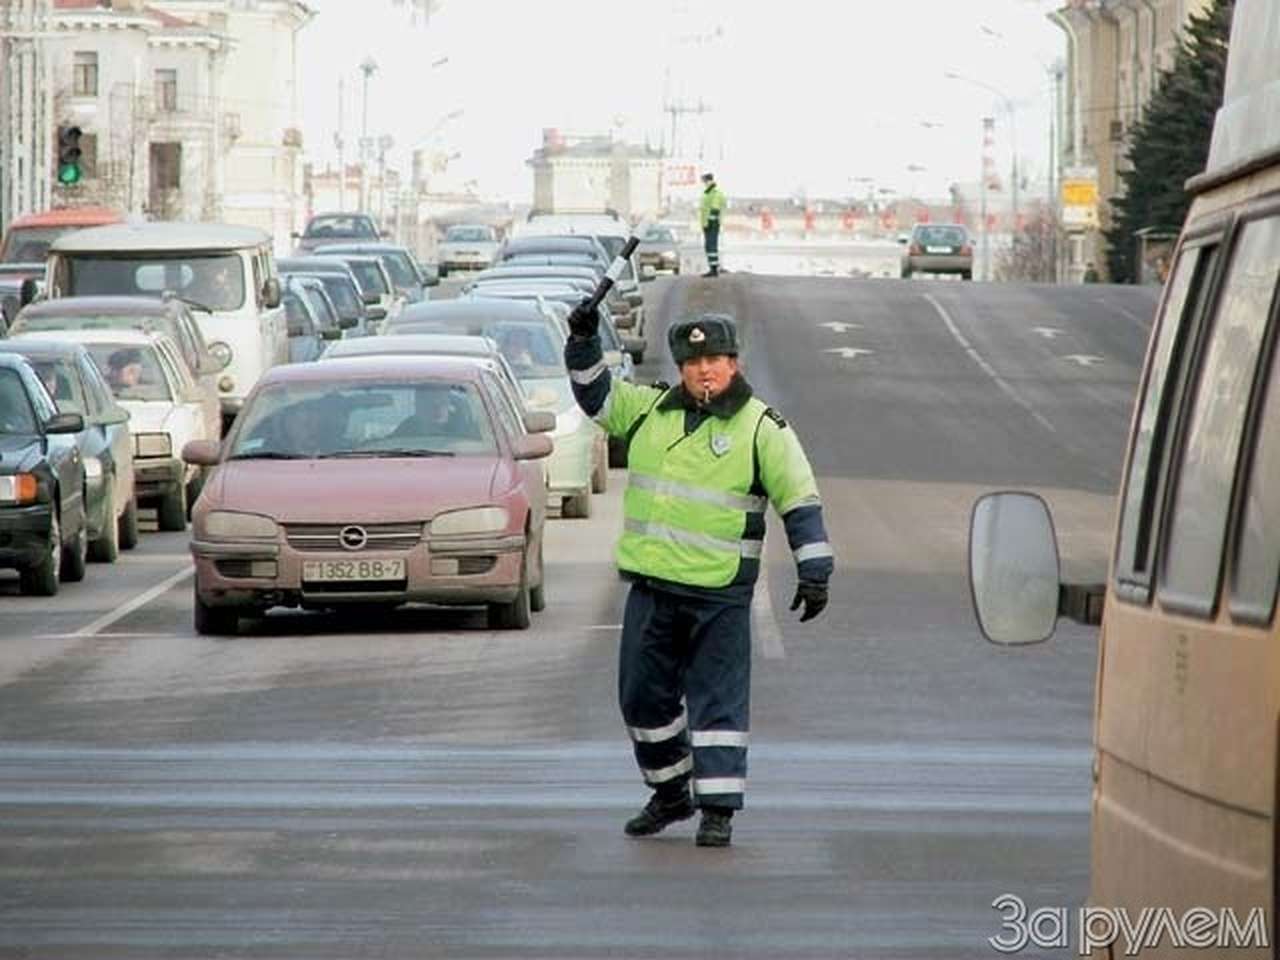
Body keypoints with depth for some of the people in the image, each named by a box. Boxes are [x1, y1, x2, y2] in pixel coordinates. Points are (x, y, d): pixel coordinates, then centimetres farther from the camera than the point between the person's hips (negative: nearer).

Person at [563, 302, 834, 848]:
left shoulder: (762, 428, -4)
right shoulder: (651, 410, 9)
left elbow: (799, 501, -5)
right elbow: (596, 395, 21)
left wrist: (814, 571, -10)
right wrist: (584, 341, 6)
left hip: (721, 596, -5)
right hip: (652, 585, 5)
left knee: (718, 702, -5)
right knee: (643, 698, 12)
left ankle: (718, 812, -2)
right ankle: (670, 794, 28)